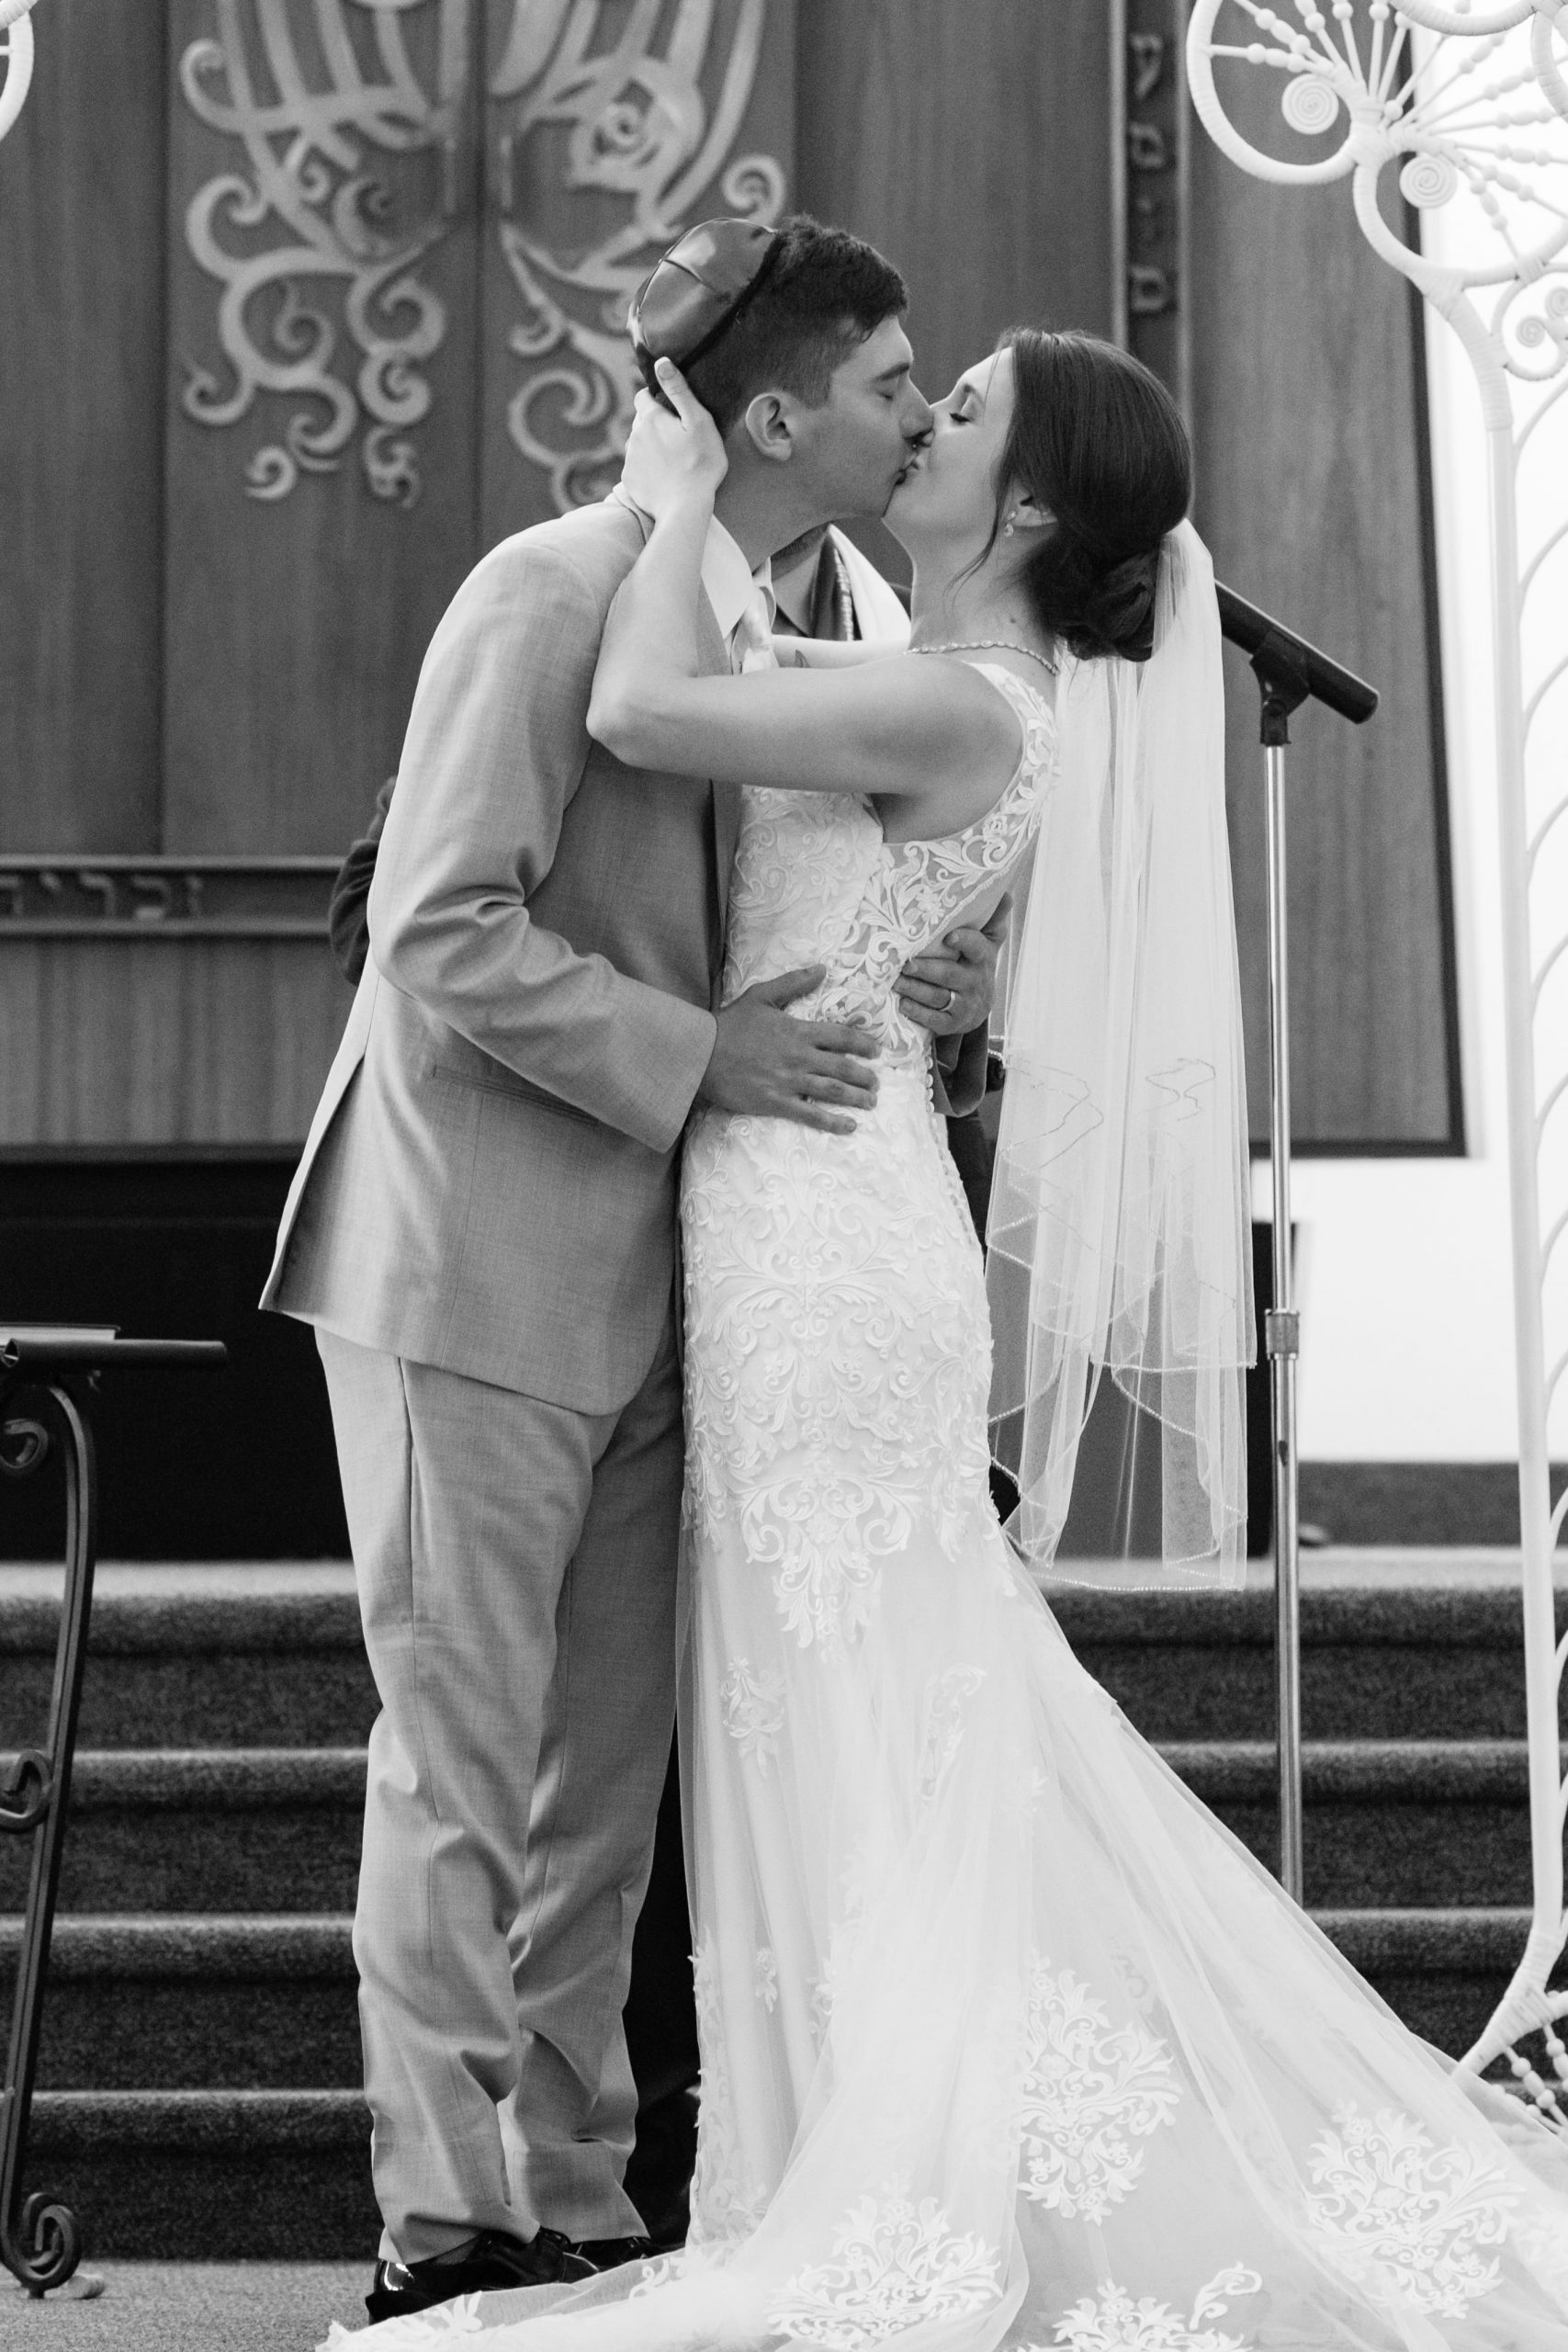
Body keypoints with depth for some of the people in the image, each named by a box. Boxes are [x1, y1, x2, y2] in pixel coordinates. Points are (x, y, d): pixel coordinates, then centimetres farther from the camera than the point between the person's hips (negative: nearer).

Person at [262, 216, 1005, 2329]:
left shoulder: (768, 639, 14)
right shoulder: (559, 590, -13)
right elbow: (447, 935, -20)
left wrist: (939, 1004, 4)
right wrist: (699, 1056, -21)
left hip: (632, 1293, 9)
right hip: (473, 1274, -8)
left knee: (606, 1774, 10)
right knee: (462, 1760, -4)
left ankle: (576, 2208, 18)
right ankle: (447, 2225, 1)